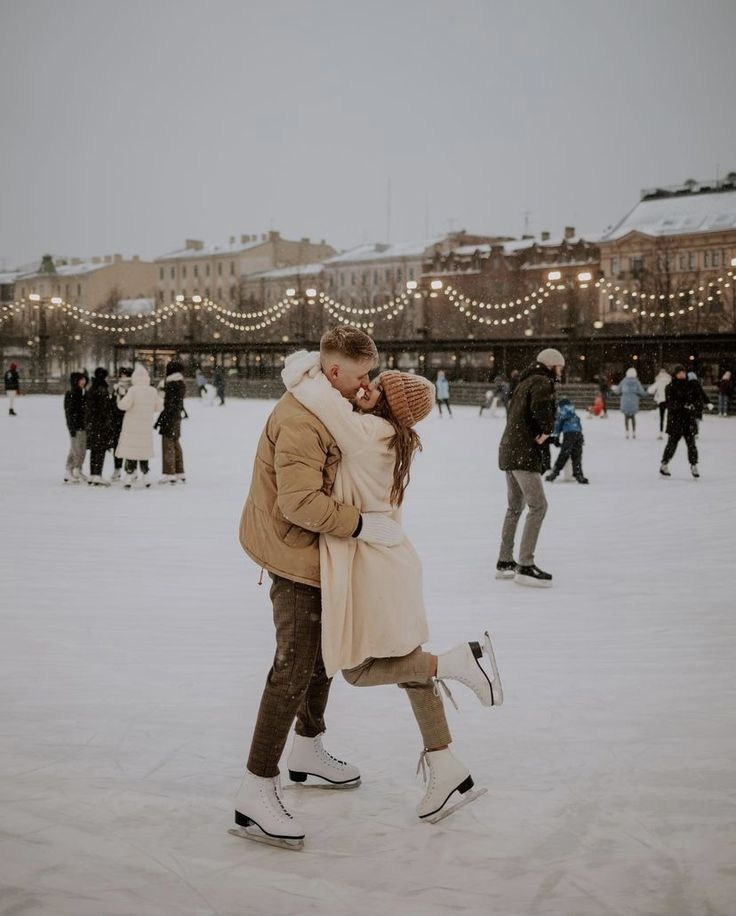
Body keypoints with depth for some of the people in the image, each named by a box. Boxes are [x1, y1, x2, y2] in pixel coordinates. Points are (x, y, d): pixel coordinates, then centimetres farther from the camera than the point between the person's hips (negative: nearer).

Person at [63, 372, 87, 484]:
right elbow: (69, 412, -13)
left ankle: (77, 471, 19)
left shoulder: (82, 395, 13)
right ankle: (69, 473, 0)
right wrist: (72, 428, -17)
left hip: (83, 426, 8)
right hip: (75, 427, -8)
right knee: (75, 450, -6)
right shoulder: (70, 395, -10)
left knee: (82, 450, 10)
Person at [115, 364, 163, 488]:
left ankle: (129, 476, -4)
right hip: (146, 427, 4)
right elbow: (159, 407, 6)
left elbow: (124, 405, -22)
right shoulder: (153, 391, 0)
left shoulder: (132, 390, -13)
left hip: (132, 427, -4)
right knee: (144, 450, 16)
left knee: (130, 450, 0)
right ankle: (145, 474, 20)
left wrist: (120, 401, -1)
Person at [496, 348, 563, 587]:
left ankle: (504, 563, 22)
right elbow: (540, 405, -31)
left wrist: (540, 430, 6)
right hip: (524, 453, -10)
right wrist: (547, 429, -16)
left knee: (515, 507, 17)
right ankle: (525, 567, -10)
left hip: (509, 451, 10)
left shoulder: (525, 382, 20)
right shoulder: (542, 382, -10)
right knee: (538, 506, -9)